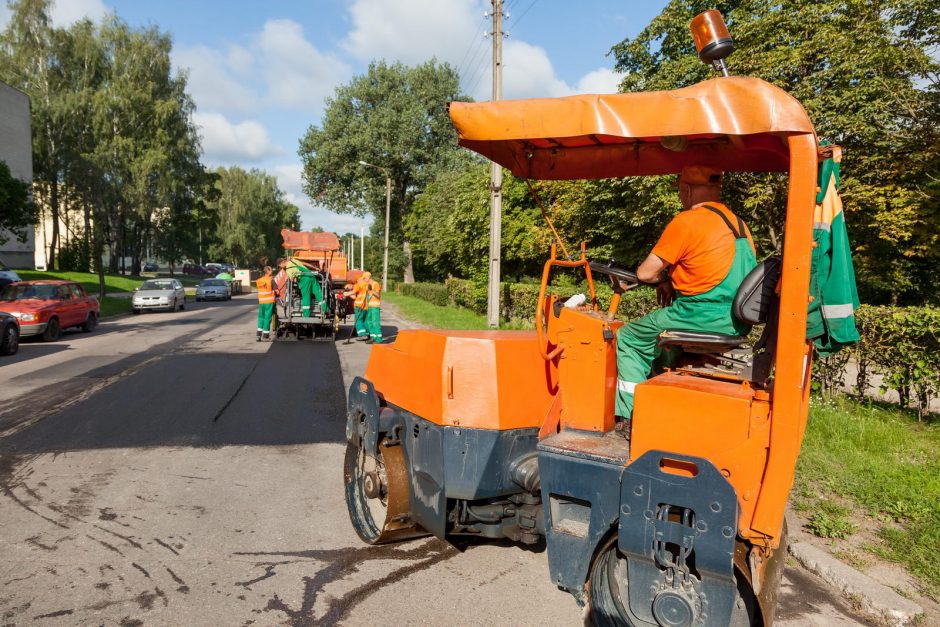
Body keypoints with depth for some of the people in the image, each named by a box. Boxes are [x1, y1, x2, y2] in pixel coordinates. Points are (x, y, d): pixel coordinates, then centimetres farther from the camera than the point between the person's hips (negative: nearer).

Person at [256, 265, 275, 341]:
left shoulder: (258, 281, 5)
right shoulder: (271, 280, -10)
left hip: (261, 302, 5)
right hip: (269, 301, -5)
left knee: (261, 317, 14)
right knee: (267, 317, 3)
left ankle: (259, 333, 5)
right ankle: (265, 334, 7)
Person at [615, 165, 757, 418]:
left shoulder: (686, 221, -13)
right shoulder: (737, 222, 12)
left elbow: (644, 273, -9)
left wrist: (665, 277, 13)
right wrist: (674, 280, 16)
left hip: (704, 316, -9)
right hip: (736, 321, 9)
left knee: (627, 339, 9)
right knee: (657, 336, 29)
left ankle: (633, 414, 9)